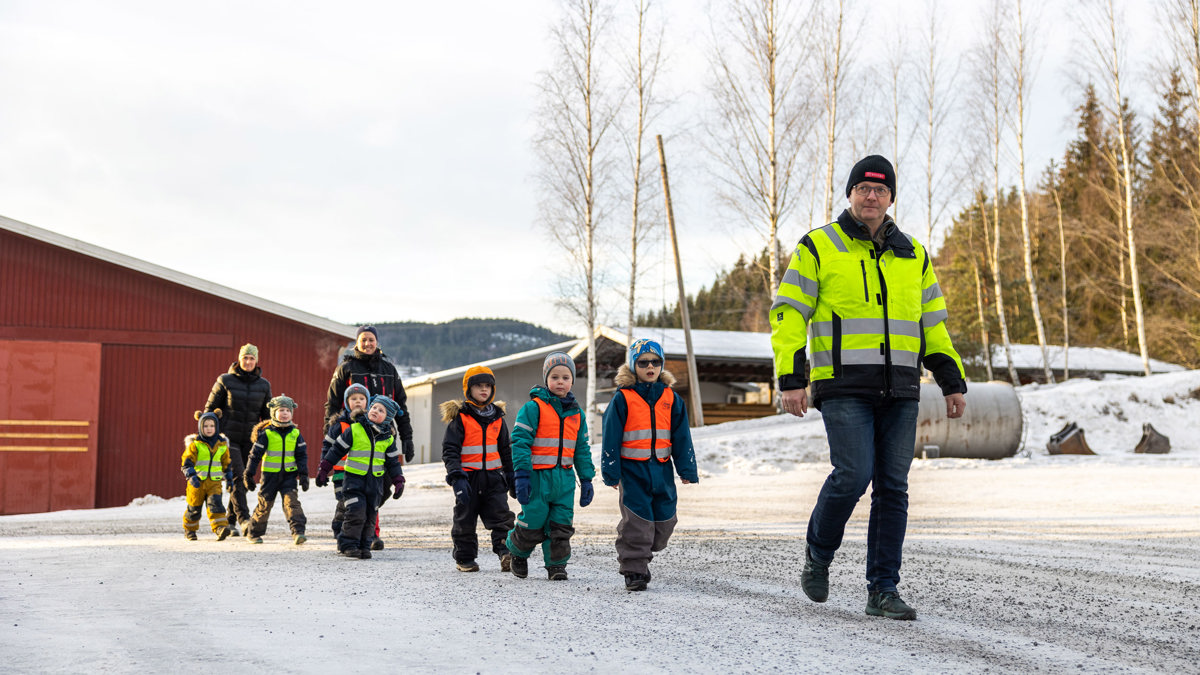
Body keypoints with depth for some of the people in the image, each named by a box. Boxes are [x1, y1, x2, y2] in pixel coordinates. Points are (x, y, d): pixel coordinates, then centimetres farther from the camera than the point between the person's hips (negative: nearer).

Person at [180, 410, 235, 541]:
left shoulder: (222, 444, 8)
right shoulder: (194, 444, -5)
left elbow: (226, 464, 19)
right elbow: (187, 462, -11)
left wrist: (229, 479, 20)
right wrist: (191, 476, -25)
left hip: (214, 481, 1)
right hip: (197, 481, -1)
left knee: (215, 503, -18)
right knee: (194, 507, 8)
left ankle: (220, 527, -27)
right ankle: (189, 529, 28)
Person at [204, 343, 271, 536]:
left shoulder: (263, 385, 7)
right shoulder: (225, 381, -2)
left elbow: (267, 415, 14)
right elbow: (210, 408, 4)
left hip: (249, 440, 3)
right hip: (228, 437, -3)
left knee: (243, 479, 4)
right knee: (236, 475, -17)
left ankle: (230, 522, 15)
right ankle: (243, 518, -23)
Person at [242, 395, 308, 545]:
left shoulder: (295, 434, 3)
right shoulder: (266, 433, -6)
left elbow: (302, 455, 7)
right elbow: (255, 454, -3)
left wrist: (303, 474, 0)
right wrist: (249, 475, -4)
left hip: (289, 475, 2)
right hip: (270, 475, -2)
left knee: (292, 501, -14)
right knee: (265, 504, 7)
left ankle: (298, 531, -20)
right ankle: (253, 533, 23)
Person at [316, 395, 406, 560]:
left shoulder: (388, 438, 4)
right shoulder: (354, 430, -5)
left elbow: (393, 462, 11)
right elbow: (337, 450, 0)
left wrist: (398, 482, 4)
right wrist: (323, 470, 1)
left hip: (375, 481, 4)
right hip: (354, 478, -4)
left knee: (369, 515, 5)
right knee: (356, 512, -14)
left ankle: (363, 546, 16)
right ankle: (348, 544, -2)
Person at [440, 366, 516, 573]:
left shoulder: (497, 418, 10)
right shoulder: (460, 417, -4)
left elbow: (505, 449, 20)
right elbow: (450, 449, -8)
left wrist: (510, 476, 19)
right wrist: (457, 477, -18)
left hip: (493, 477, 3)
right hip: (468, 477, -3)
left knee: (501, 516, -8)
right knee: (465, 520, 5)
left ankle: (506, 552, -14)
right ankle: (464, 558, 16)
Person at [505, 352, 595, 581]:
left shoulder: (576, 413, 12)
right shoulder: (533, 407, -6)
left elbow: (582, 449, 18)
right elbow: (520, 441, -9)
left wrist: (586, 480, 14)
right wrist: (521, 475, -15)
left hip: (565, 478, 5)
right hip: (538, 476, -5)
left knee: (562, 526, 3)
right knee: (532, 524, 0)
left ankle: (557, 564, 14)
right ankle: (517, 552, 27)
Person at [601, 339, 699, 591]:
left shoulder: (671, 398, 8)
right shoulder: (623, 398, -3)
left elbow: (681, 437, 10)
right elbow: (610, 438, -3)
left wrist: (687, 469, 6)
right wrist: (611, 472, -7)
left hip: (662, 469, 4)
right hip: (632, 469, -4)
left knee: (664, 520, 6)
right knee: (636, 521, -7)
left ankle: (640, 556, 26)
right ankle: (634, 570, 2)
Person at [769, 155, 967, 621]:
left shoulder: (913, 256, 16)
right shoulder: (818, 248, 3)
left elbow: (933, 324, 21)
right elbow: (789, 314, -1)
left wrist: (953, 383, 14)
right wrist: (791, 378, -11)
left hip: (899, 391, 4)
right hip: (843, 388, -4)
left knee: (893, 487, 1)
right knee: (853, 476, -16)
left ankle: (883, 590, 7)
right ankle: (818, 554, 11)